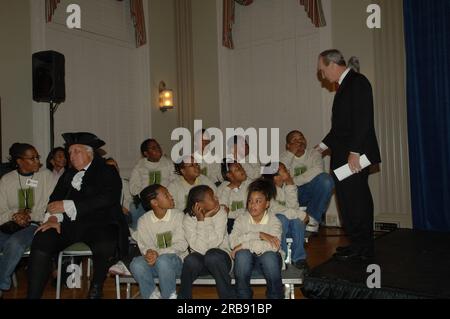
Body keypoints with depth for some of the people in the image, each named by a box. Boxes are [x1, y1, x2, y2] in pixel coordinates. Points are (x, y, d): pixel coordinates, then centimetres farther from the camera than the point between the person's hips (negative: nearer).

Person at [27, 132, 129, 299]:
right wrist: (53, 217, -9)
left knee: (105, 247, -34)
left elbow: (105, 199, -12)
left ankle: (97, 285, -3)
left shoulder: (107, 172, 3)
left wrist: (67, 206, -17)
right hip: (69, 224, 5)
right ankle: (33, 296, -14)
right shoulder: (68, 175, 21)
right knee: (41, 241, -22)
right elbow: (56, 198, 16)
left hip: (99, 223, -4)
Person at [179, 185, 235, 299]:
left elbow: (215, 243, -20)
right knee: (191, 260, -32)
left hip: (220, 259, 0)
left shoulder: (220, 212, -9)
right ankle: (184, 296, -4)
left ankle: (228, 295, -16)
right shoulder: (188, 219, -9)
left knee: (212, 255, -34)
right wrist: (200, 220, -23)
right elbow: (200, 248, -22)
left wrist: (207, 218, -21)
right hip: (200, 259, 1)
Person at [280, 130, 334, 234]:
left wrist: (294, 181, -24)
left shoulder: (314, 153, 2)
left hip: (311, 192, 0)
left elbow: (318, 170, -22)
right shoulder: (284, 156, 6)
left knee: (326, 179, -28)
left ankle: (313, 218, -17)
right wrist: (291, 153, -18)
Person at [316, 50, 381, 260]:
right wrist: (323, 146, 20)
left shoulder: (357, 82, -9)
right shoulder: (345, 86, 20)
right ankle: (363, 246, 21)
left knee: (352, 201, -6)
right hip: (344, 155, 10)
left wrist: (354, 152, -21)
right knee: (358, 200, 13)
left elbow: (363, 120, -18)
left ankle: (360, 247, 4)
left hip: (354, 155, -10)